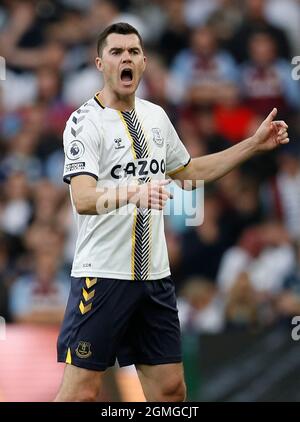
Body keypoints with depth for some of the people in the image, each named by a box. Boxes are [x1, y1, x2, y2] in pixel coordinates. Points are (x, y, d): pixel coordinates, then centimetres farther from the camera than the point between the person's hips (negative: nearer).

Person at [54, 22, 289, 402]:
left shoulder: (156, 116, 12)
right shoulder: (86, 121, -11)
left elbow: (189, 172, 28)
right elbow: (83, 199, -25)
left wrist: (255, 144, 24)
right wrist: (132, 193, -44)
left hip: (155, 275, 7)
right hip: (103, 274, -7)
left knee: (170, 388, 7)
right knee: (81, 392, -8)